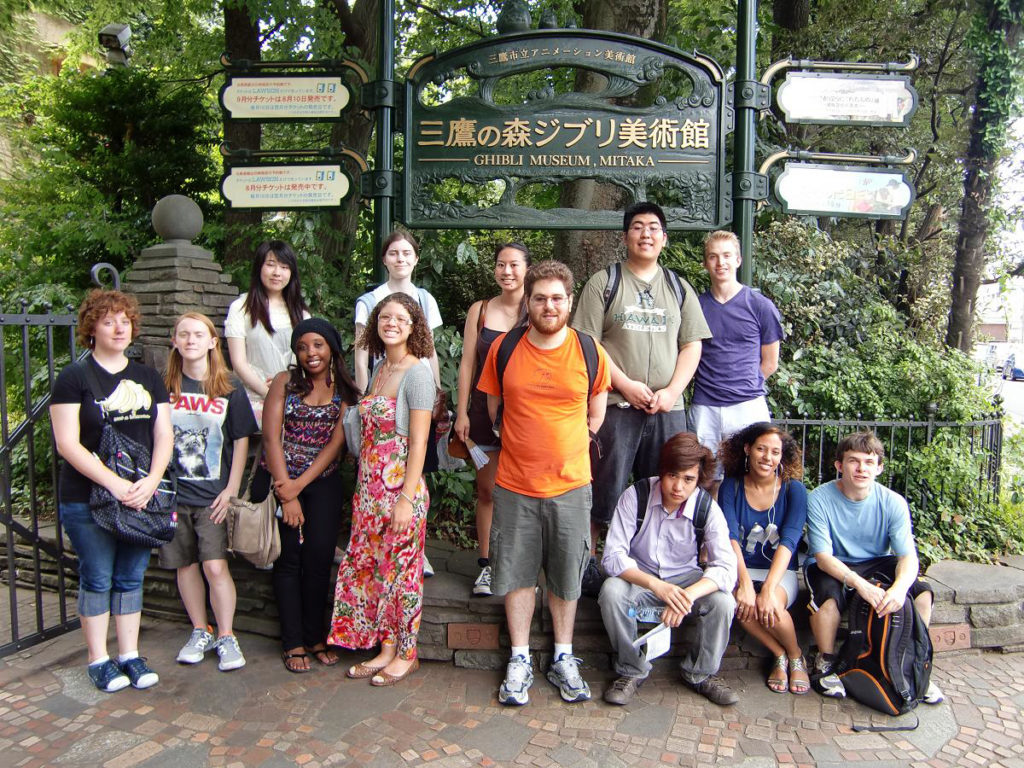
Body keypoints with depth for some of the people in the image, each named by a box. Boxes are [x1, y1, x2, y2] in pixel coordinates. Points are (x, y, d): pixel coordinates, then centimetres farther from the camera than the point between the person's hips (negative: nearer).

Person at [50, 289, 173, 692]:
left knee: (131, 579, 11)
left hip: (141, 498, 4)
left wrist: (151, 482, -10)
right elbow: (67, 444, -10)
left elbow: (163, 436, 6)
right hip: (87, 500, -4)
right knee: (97, 580, 5)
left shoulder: (149, 379, 10)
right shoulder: (74, 378, -4)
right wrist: (114, 483, -18)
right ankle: (98, 660, 20)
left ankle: (130, 656, 23)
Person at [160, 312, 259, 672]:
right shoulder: (163, 388, 4)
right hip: (172, 493, 3)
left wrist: (231, 488, -6)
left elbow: (241, 442, 1)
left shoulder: (229, 390, -1)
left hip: (213, 495, -2)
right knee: (186, 565, 11)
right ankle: (200, 632, 27)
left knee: (215, 565, -8)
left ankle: (226, 637, 9)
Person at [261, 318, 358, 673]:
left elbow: (336, 443, -4)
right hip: (280, 481, -1)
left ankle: (315, 637, 13)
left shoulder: (343, 390, 2)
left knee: (320, 557, -4)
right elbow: (271, 438, -7)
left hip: (322, 483, 1)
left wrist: (299, 485, -12)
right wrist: (286, 494, -11)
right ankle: (293, 643, 11)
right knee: (289, 559, 1)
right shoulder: (285, 382, -2)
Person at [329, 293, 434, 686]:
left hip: (401, 489, -7)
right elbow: (369, 433, 13)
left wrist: (407, 498, -18)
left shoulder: (417, 373, -13)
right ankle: (386, 649, 28)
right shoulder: (379, 369, 10)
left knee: (401, 571, 5)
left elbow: (418, 442, -15)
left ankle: (406, 653, 23)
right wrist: (363, 488, 13)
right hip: (370, 488, 8)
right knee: (370, 567, 13)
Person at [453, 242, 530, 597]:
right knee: (487, 490, 8)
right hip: (485, 411, 2)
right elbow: (467, 363, 5)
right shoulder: (480, 310, 5)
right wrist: (462, 412, 0)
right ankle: (486, 564, 20)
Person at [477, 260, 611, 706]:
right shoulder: (504, 349, -4)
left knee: (566, 577, 12)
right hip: (515, 485, 0)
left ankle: (563, 660, 30)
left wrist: (572, 444, 10)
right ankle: (520, 661, 26)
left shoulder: (590, 351, -3)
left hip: (570, 484, 0)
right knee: (517, 574, 9)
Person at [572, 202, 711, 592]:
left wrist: (672, 391, -5)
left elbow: (692, 345, 11)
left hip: (668, 409, 4)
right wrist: (625, 385, -13)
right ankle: (588, 566, 15)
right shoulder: (604, 282, 4)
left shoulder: (679, 287, 15)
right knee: (603, 493, 1)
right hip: (615, 405, -3)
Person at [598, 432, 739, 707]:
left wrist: (688, 595, -44)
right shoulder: (636, 496, -22)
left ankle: (700, 673, 3)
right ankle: (631, 671, -6)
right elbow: (612, 555, -25)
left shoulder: (708, 509, -17)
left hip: (685, 578, 1)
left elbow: (726, 568, -24)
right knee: (611, 592, -32)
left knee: (723, 601, -26)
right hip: (639, 576, -1)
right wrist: (657, 586, -42)